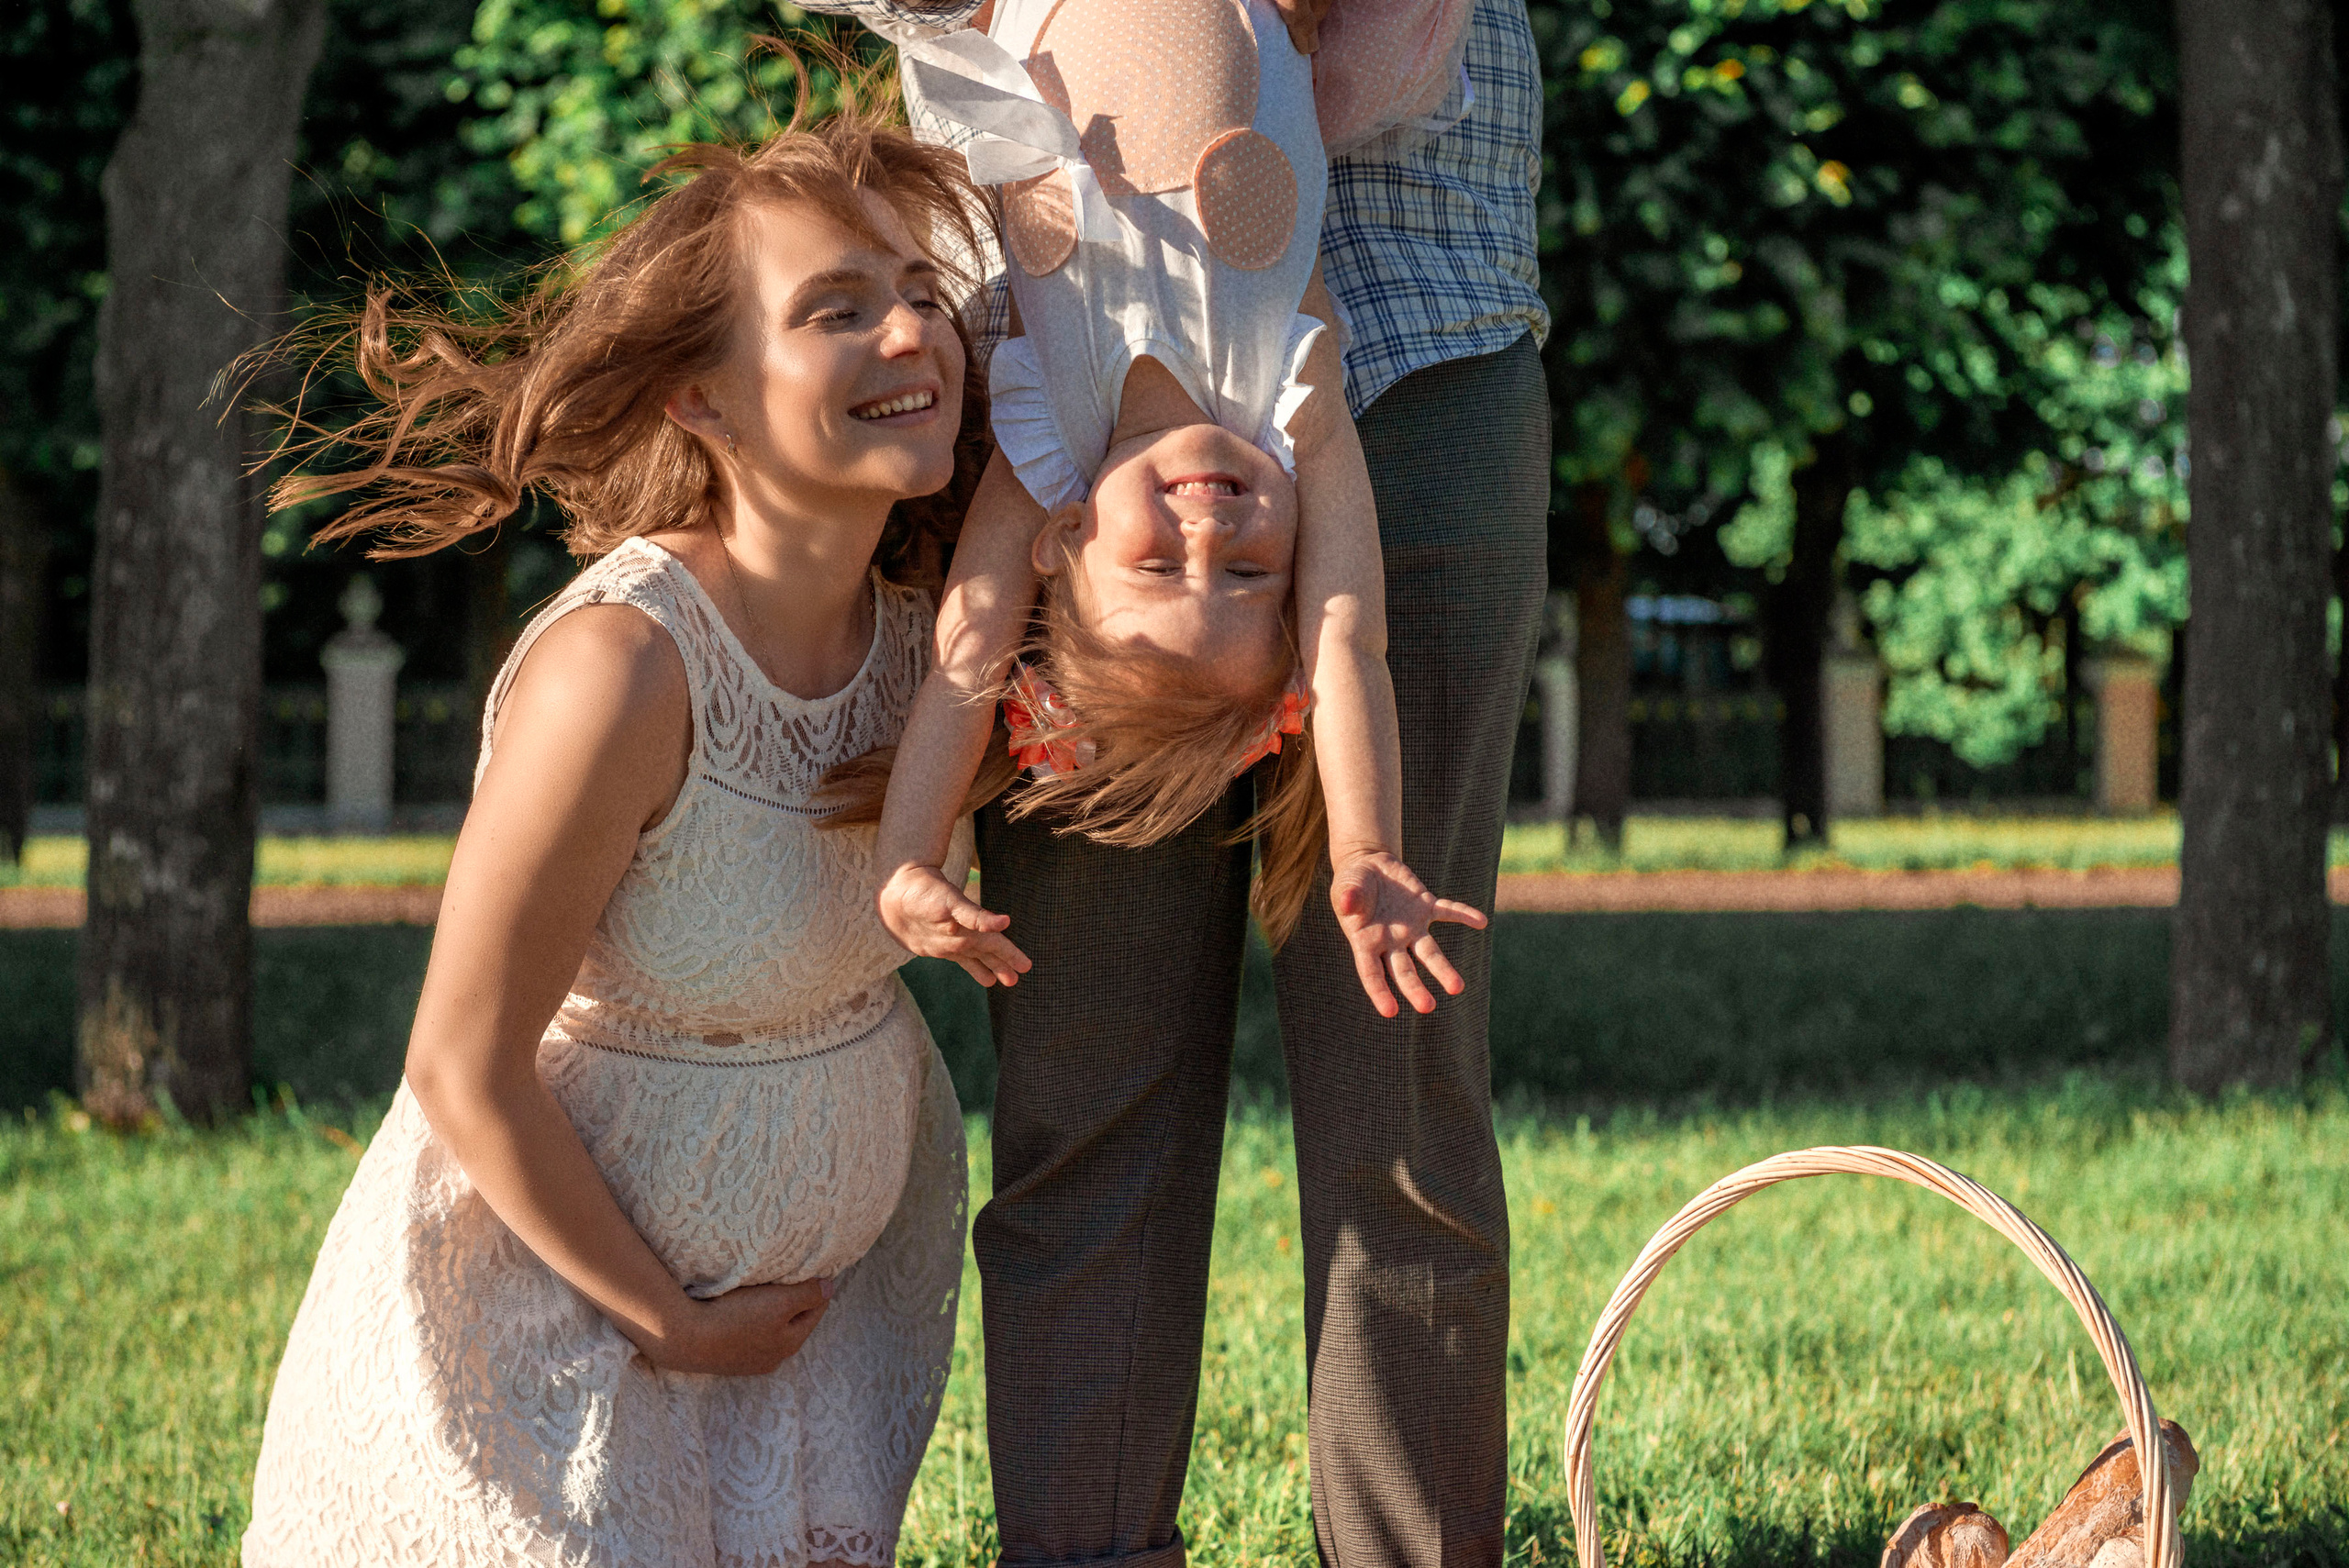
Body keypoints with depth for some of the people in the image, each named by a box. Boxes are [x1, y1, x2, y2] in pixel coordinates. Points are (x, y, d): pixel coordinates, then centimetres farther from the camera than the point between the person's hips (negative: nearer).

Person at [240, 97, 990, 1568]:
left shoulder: (912, 619, -8)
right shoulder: (619, 671, -30)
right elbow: (465, 1074, -24)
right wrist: (671, 1320, -14)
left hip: (827, 1268, 7)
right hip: (552, 1271, -7)